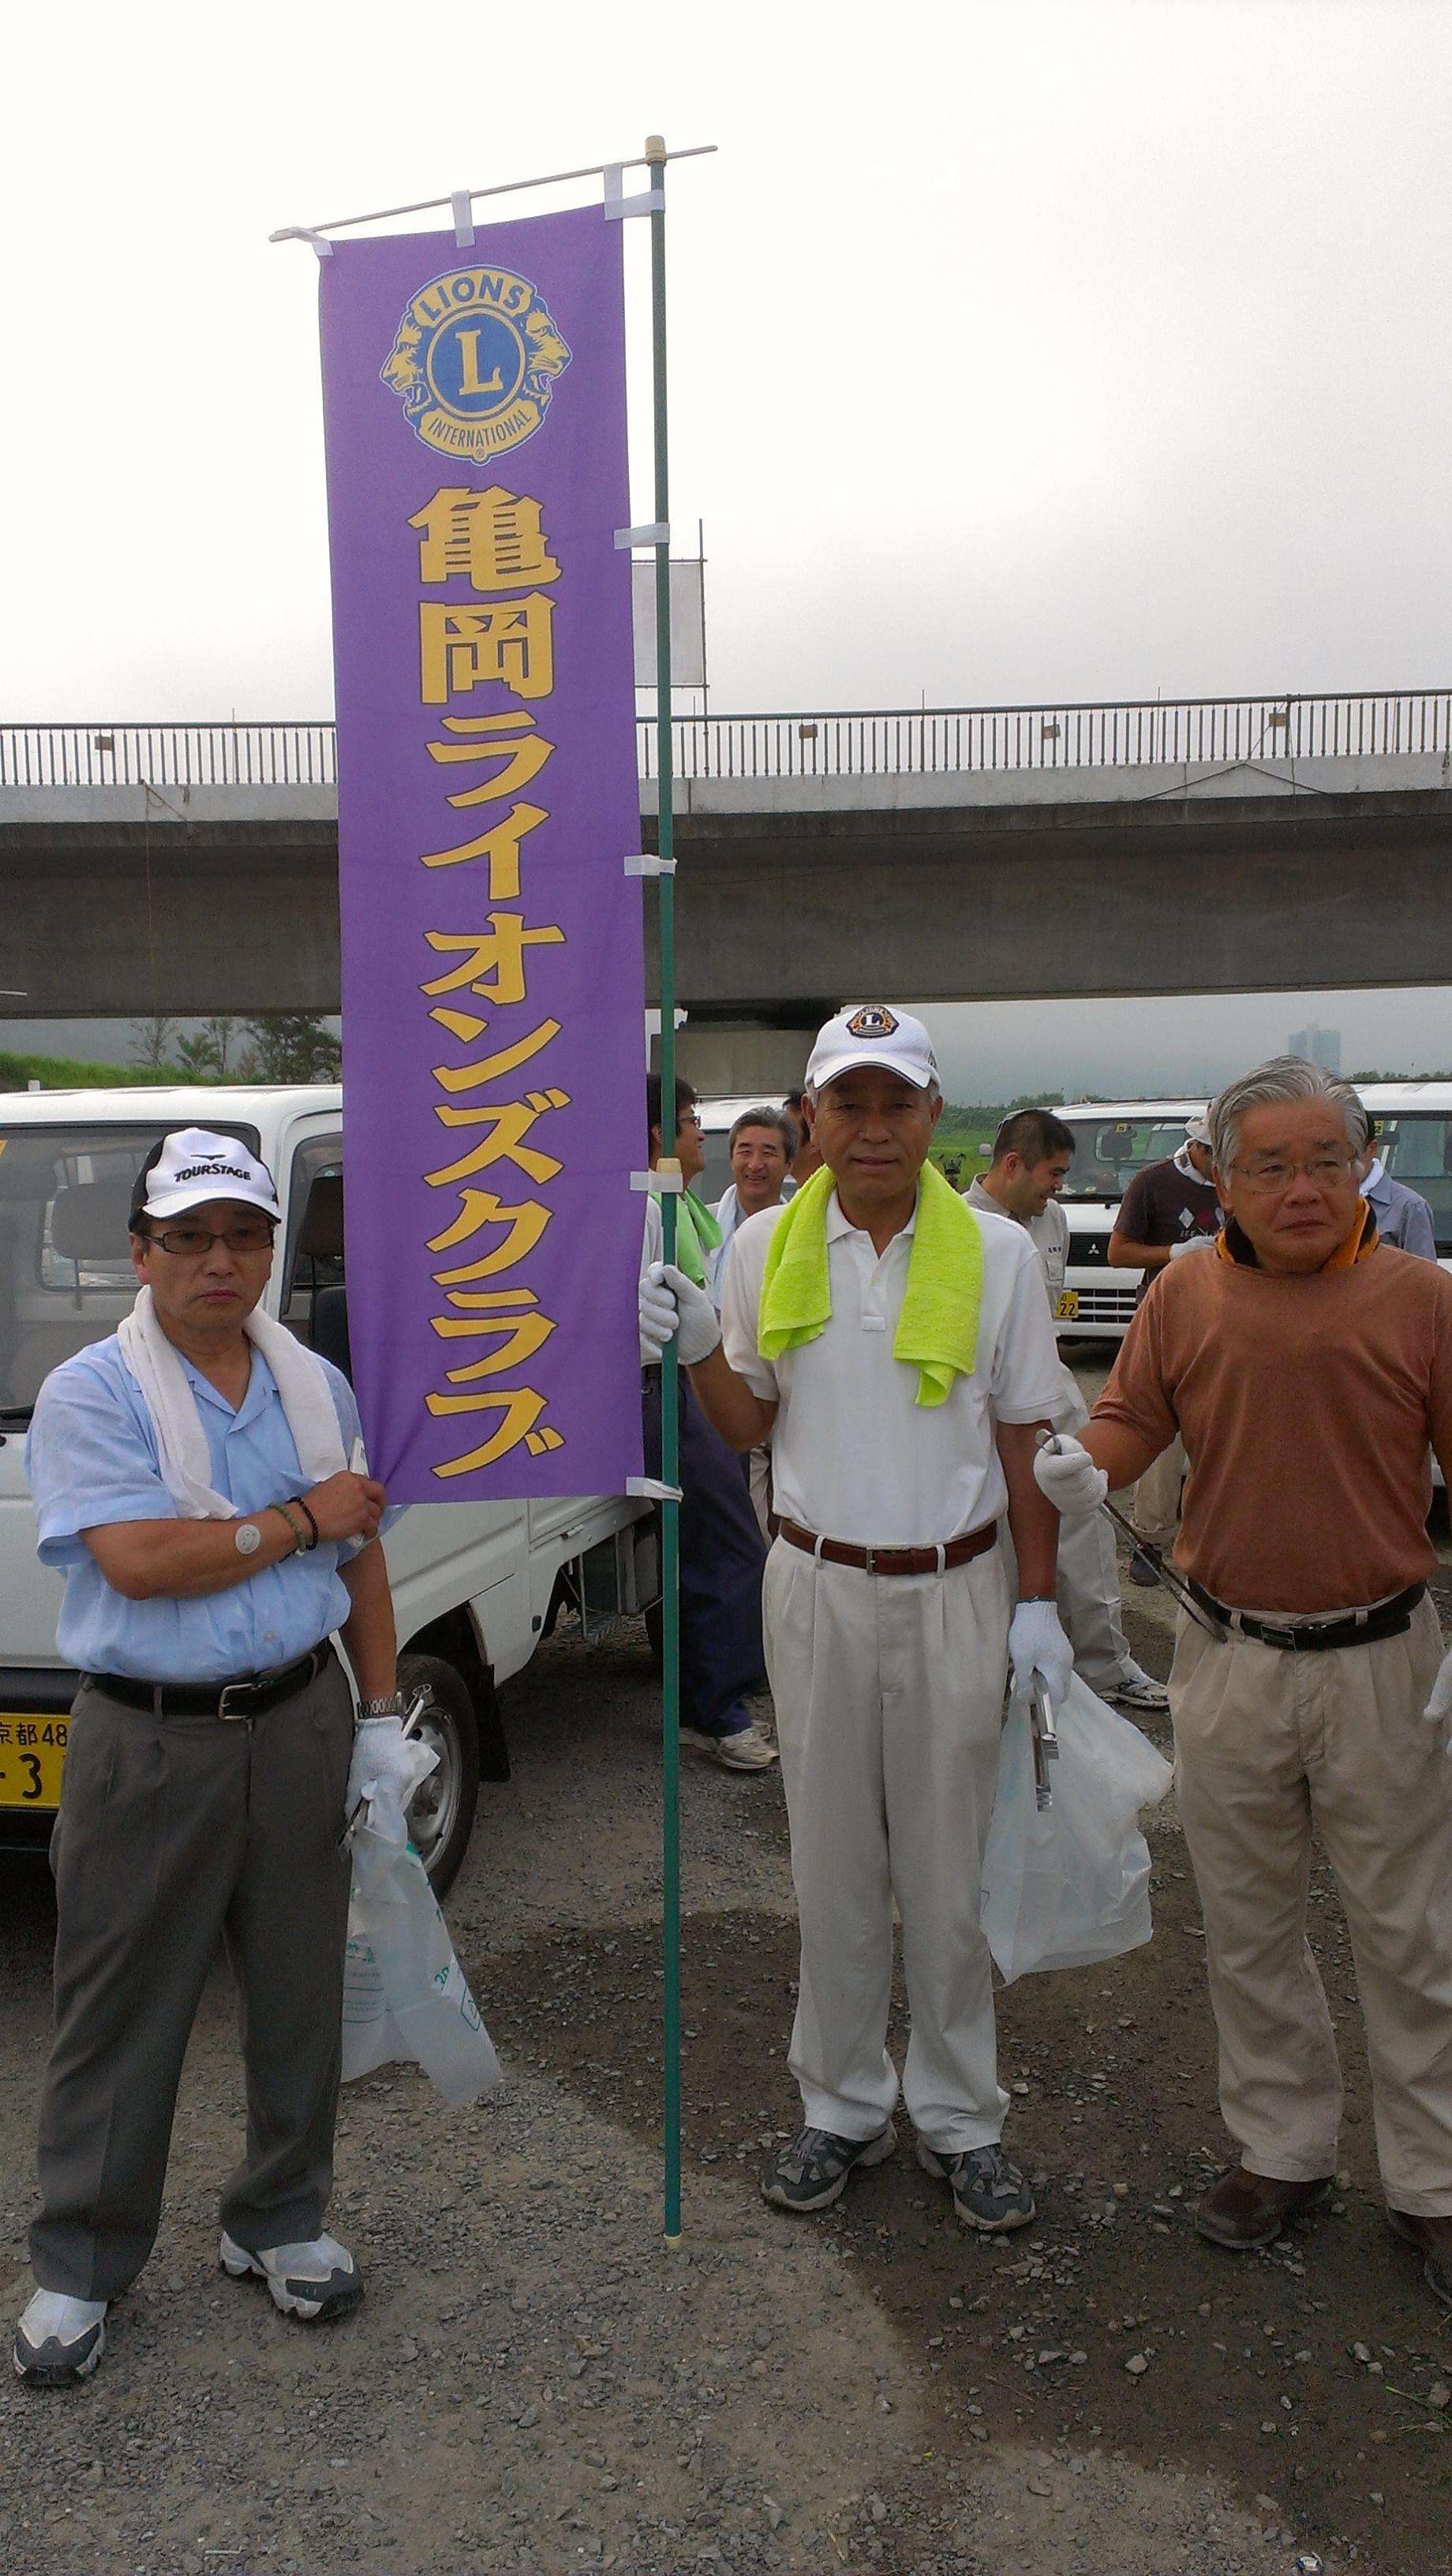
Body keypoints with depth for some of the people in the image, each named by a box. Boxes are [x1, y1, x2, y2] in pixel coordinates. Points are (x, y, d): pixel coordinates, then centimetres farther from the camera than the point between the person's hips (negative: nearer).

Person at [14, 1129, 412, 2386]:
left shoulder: (317, 1386, 7)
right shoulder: (89, 1395, -9)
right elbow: (139, 1561, -23)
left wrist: (384, 1712, 6)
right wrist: (299, 1520, -13)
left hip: (301, 1725, 4)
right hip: (149, 1745, -4)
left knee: (300, 1996, 15)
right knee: (121, 2019, 9)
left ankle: (280, 2223, 35)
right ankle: (78, 2269, 28)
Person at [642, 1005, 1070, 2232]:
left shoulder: (997, 1251, -4)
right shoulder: (765, 1247, 1)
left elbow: (1026, 1441, 1)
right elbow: (751, 1426, 8)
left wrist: (1038, 1604, -1)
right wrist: (698, 1348, -11)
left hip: (954, 1590, -1)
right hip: (816, 1586, 2)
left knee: (947, 1867, 9)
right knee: (833, 1864, 13)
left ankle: (959, 2116, 27)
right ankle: (844, 2106, 30)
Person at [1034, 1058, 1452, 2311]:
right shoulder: (1185, 1296, -2)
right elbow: (1134, 1415, 6)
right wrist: (1087, 1468, -17)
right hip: (1229, 1657, 3)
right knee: (1248, 1923, 16)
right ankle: (1285, 2146, 36)